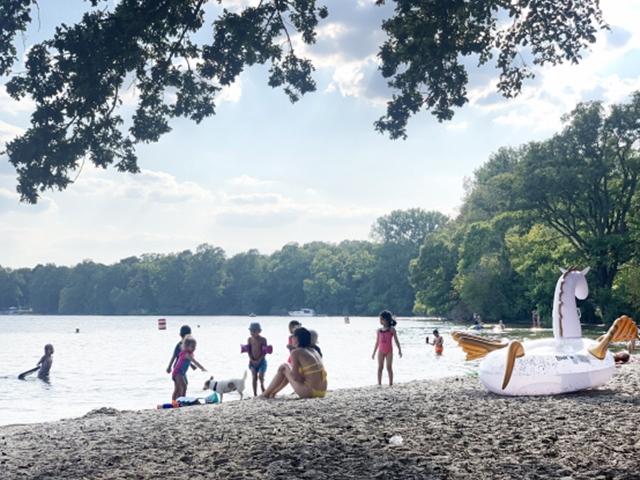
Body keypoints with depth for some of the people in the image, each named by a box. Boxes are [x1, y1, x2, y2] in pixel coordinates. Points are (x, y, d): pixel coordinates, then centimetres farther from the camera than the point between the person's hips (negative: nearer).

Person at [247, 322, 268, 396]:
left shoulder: (263, 340, -6)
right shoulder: (250, 339, 4)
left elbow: (265, 352, -9)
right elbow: (249, 351, 4)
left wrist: (259, 360, -16)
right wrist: (252, 360, -9)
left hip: (261, 361, -2)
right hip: (253, 361, 2)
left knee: (261, 376, -9)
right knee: (254, 377, -3)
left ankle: (262, 387, 21)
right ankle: (255, 394, 0)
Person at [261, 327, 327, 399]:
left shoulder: (296, 352, -6)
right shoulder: (314, 351, 15)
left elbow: (295, 377, -12)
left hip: (309, 392, -7)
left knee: (283, 367, 11)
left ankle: (266, 394, 20)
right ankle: (273, 392, 43)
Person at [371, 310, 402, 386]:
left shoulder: (391, 329, -1)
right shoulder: (379, 330, 9)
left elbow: (396, 340, 1)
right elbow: (377, 342, 15)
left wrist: (399, 350, -5)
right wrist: (374, 352, 14)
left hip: (389, 351, -3)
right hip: (381, 351, 3)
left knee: (389, 367, -3)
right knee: (380, 367, 1)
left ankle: (391, 384, 3)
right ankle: (379, 384, 5)